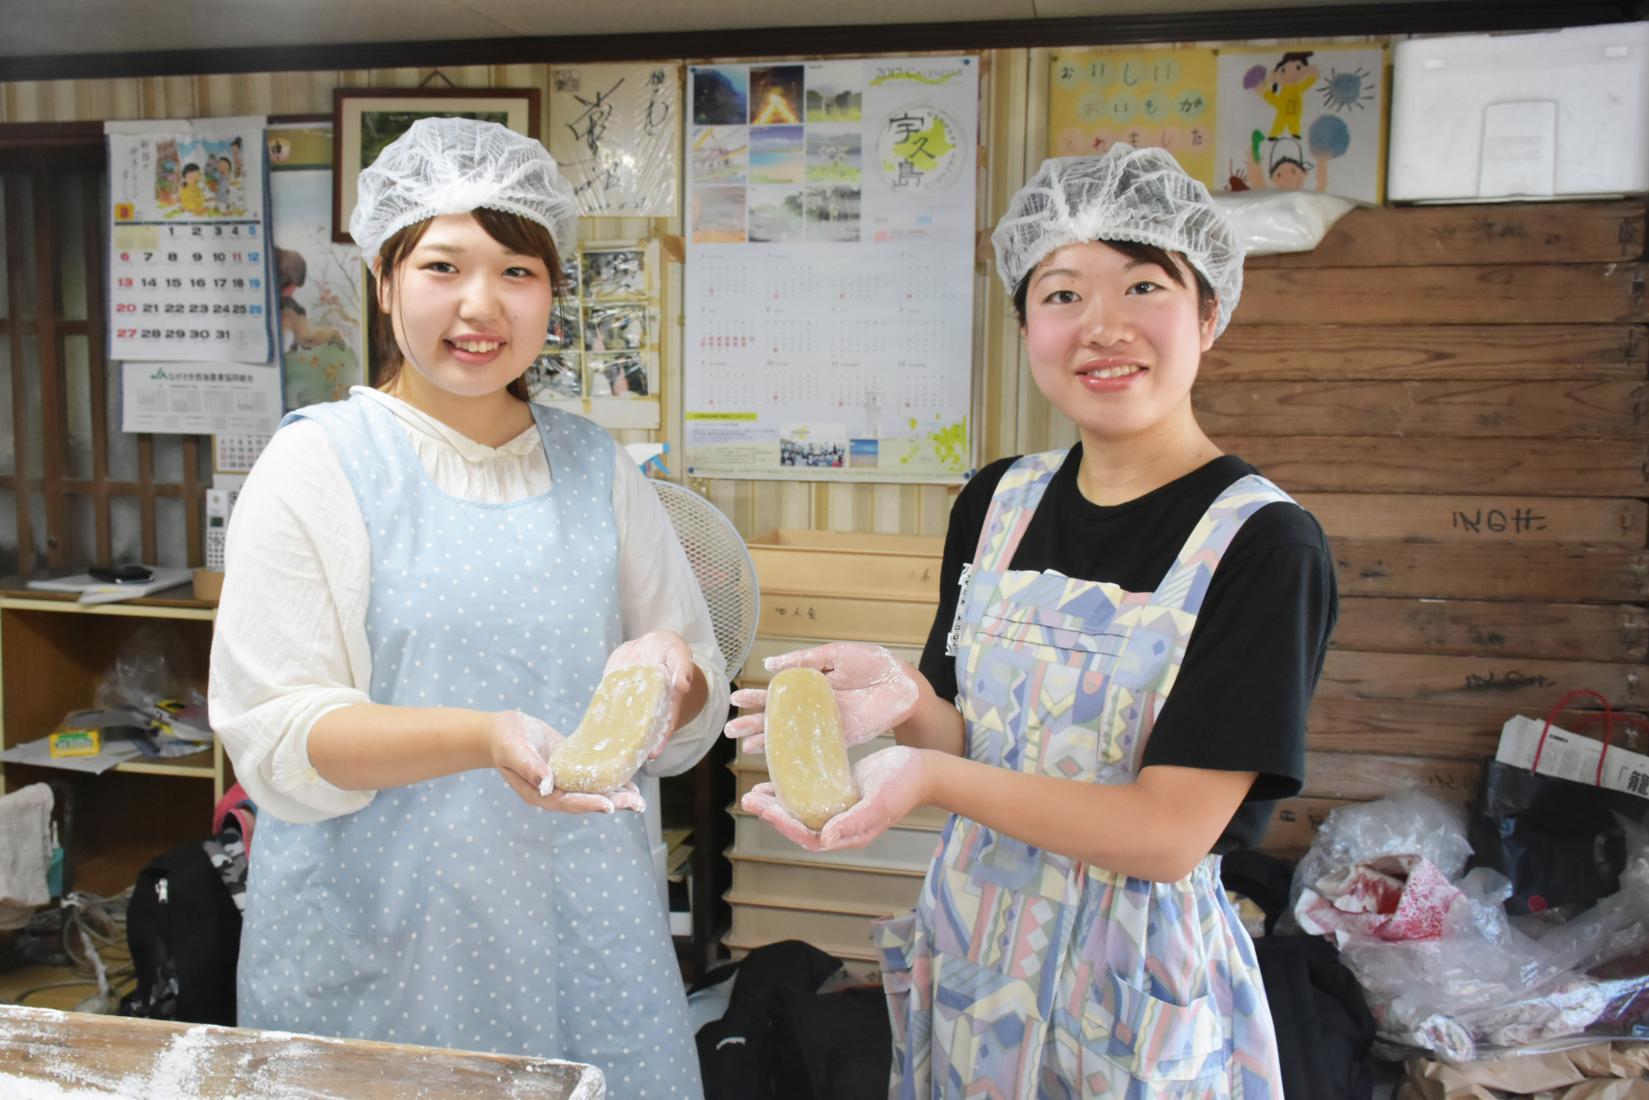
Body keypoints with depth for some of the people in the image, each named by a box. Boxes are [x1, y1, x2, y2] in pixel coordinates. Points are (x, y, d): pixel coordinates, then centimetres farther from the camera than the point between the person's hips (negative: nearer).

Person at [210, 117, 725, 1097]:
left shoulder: (596, 466, 6)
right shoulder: (317, 464, -5)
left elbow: (695, 720, 9)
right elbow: (276, 737, -11)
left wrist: (666, 674, -14)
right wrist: (485, 738, -26)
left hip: (583, 931, 3)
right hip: (375, 954, -3)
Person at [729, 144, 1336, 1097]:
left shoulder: (1265, 543, -16)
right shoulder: (996, 503, 0)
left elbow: (1170, 832, -20)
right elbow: (971, 748, 3)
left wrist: (934, 777, -30)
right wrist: (905, 700, -19)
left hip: (1137, 981, -4)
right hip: (971, 958, 5)